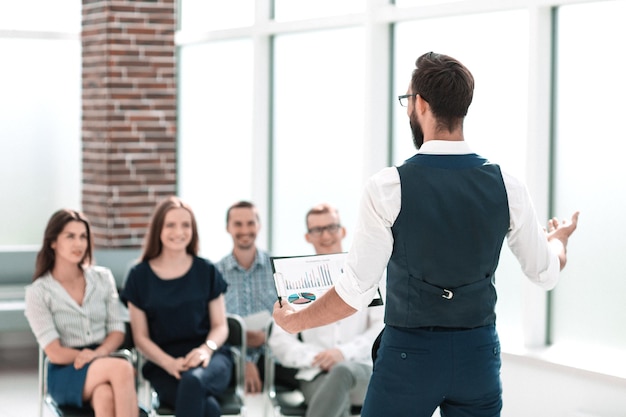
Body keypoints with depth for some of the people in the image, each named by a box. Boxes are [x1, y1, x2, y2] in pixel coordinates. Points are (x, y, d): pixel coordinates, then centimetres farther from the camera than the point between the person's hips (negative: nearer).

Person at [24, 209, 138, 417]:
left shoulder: (103, 277, 10)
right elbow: (55, 353, -7)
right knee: (121, 368, -35)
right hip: (65, 374, -3)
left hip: (103, 365, 3)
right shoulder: (38, 292, -1)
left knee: (105, 396, -36)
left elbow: (117, 331, 7)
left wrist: (98, 353, -16)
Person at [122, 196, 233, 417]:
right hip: (163, 363, -1)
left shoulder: (206, 271, 9)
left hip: (209, 358, 1)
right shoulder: (139, 276, 6)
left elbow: (220, 326, 11)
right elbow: (141, 337, 6)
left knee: (193, 380, -39)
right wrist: (169, 363, -12)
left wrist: (207, 348, -13)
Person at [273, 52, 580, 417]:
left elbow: (356, 292, -13)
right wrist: (559, 239, 33)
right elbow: (546, 272, 9)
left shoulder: (388, 188, -15)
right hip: (479, 353, 3)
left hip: (410, 353, -3)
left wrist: (294, 321, 4)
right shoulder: (506, 186, -4)